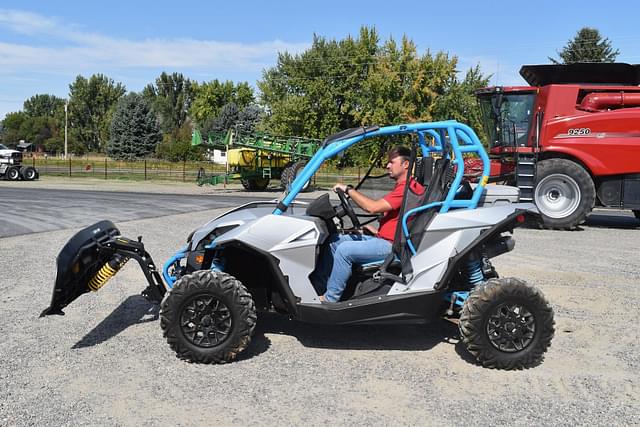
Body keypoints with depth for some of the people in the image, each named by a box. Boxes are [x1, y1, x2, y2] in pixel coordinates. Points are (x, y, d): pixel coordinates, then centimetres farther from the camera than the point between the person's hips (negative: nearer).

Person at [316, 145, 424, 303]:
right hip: (382, 238, 11)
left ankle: (330, 299, -14)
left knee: (345, 249, -24)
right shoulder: (401, 186, 20)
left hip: (391, 245, -11)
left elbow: (373, 207, -24)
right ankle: (320, 282, 6)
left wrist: (348, 189, -15)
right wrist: (377, 231, 11)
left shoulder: (407, 188, -16)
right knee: (335, 240, 6)